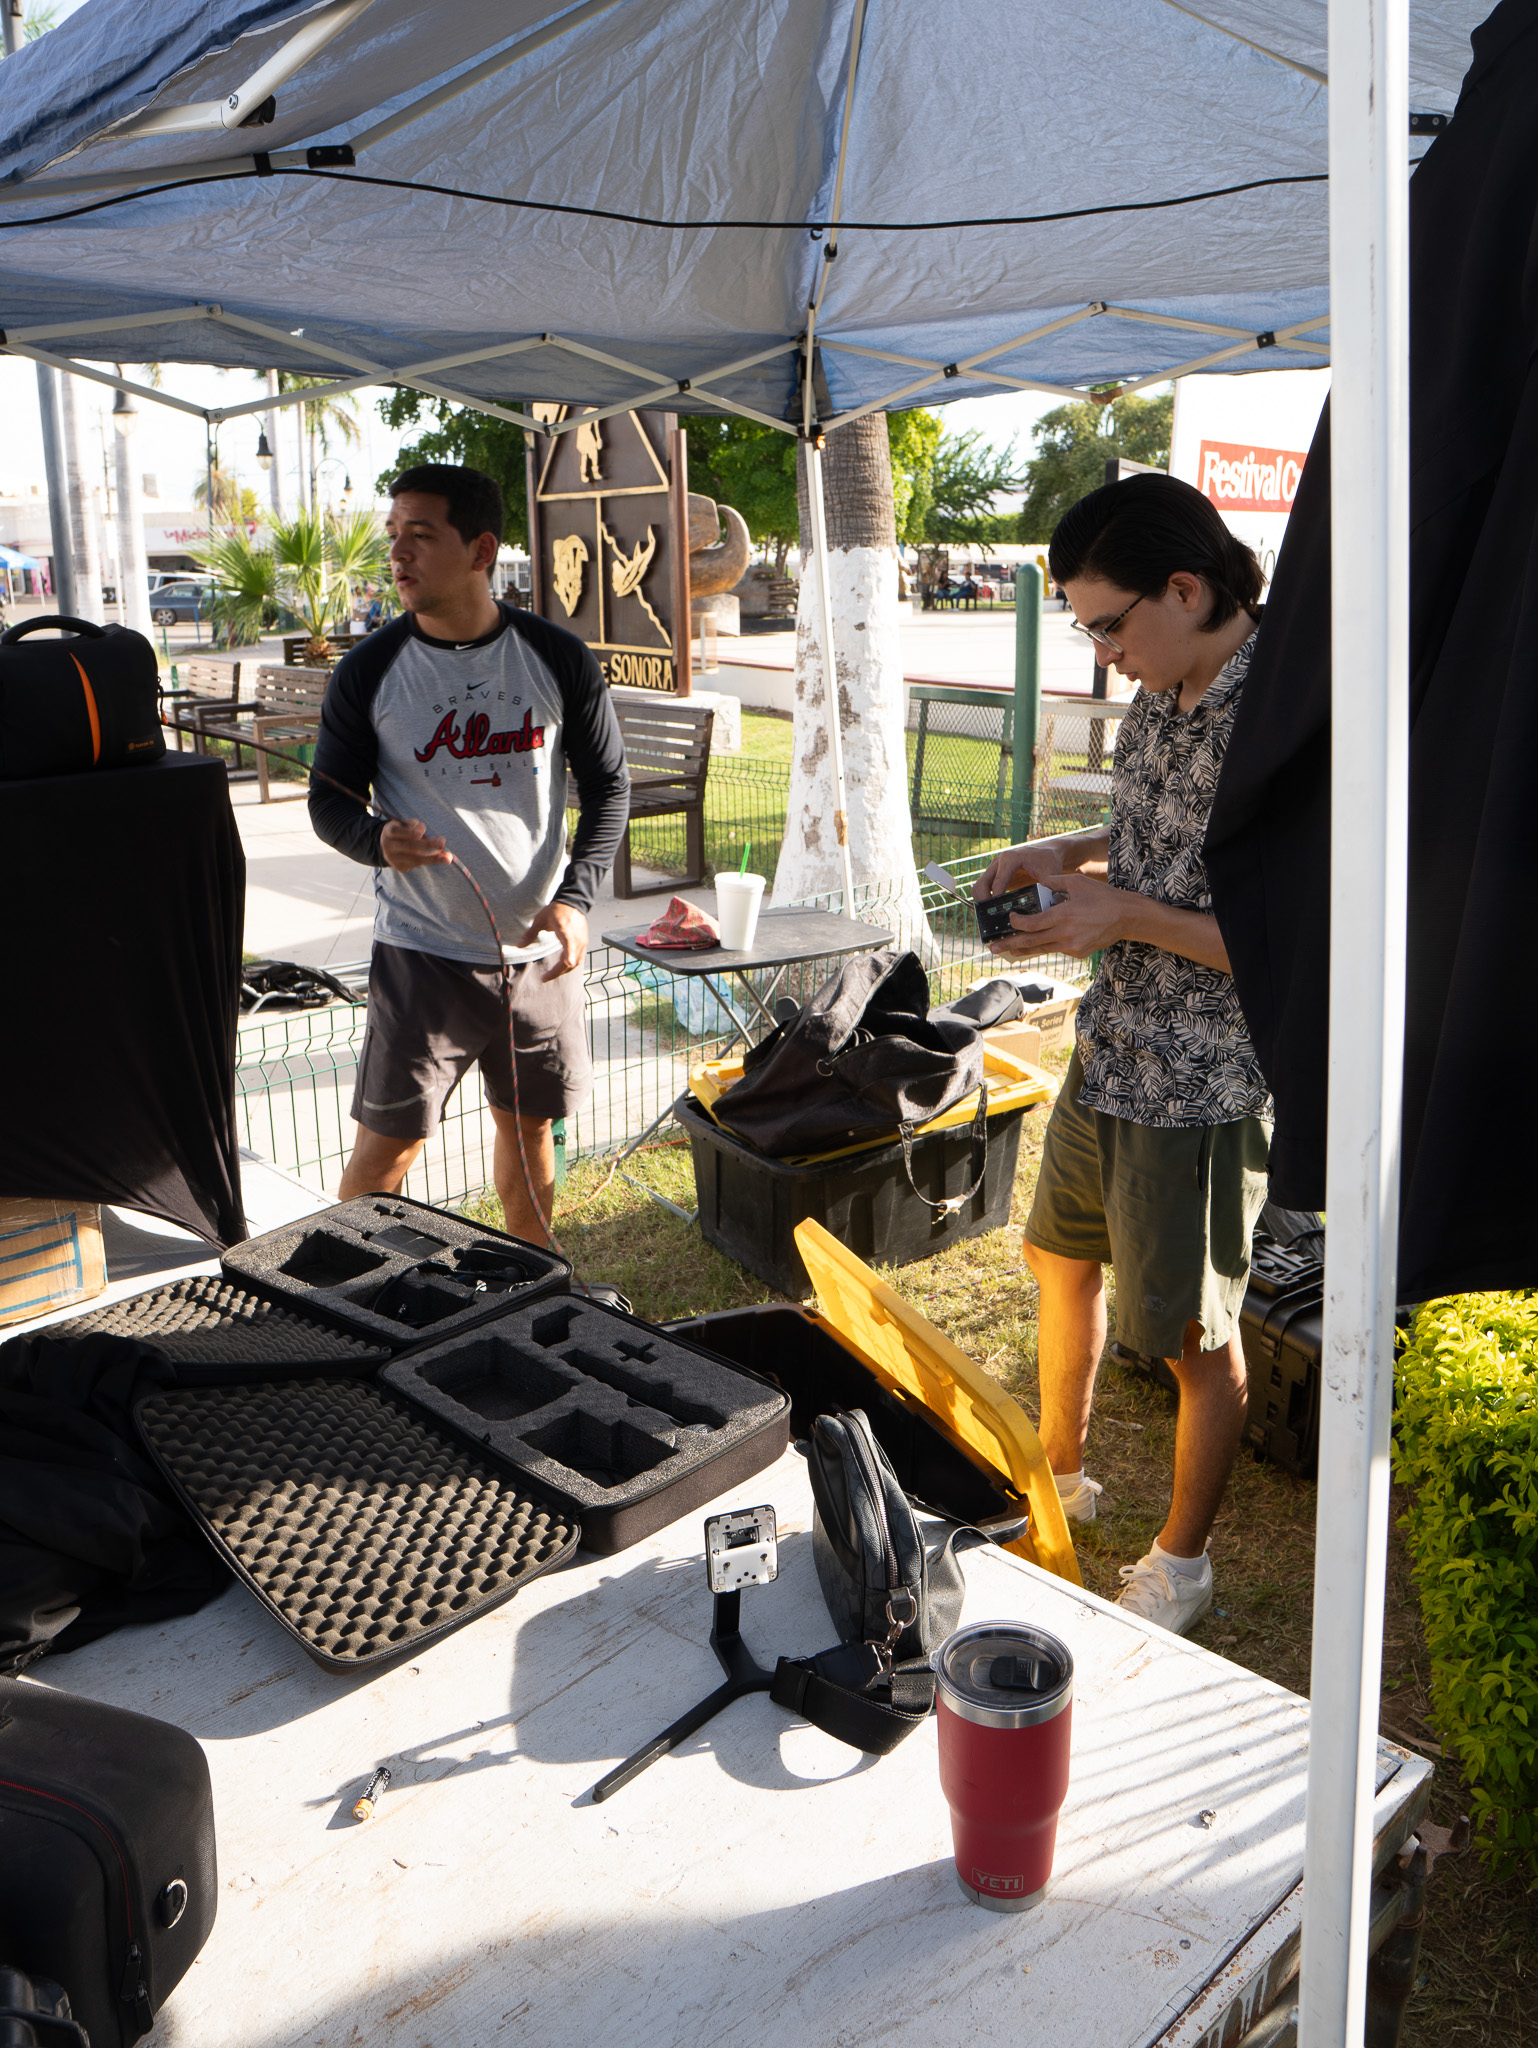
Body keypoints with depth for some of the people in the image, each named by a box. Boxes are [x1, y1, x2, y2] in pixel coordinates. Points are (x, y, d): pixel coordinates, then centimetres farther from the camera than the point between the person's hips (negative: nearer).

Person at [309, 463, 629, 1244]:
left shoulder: (559, 660, -1)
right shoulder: (368, 672, -4)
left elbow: (607, 783, 6)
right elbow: (329, 799, 2)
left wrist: (575, 897, -7)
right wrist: (378, 842, -22)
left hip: (537, 946, 2)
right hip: (421, 952, -2)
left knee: (528, 1124, 16)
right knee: (386, 1146, -1)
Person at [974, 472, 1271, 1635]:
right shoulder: (1163, 702, 5)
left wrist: (1127, 915, -23)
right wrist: (1071, 854, 4)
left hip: (1205, 1088, -9)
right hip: (1111, 1052, 9)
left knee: (1194, 1333, 9)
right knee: (1064, 1263, 22)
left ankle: (1183, 1561, 31)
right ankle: (1059, 1476, 45)